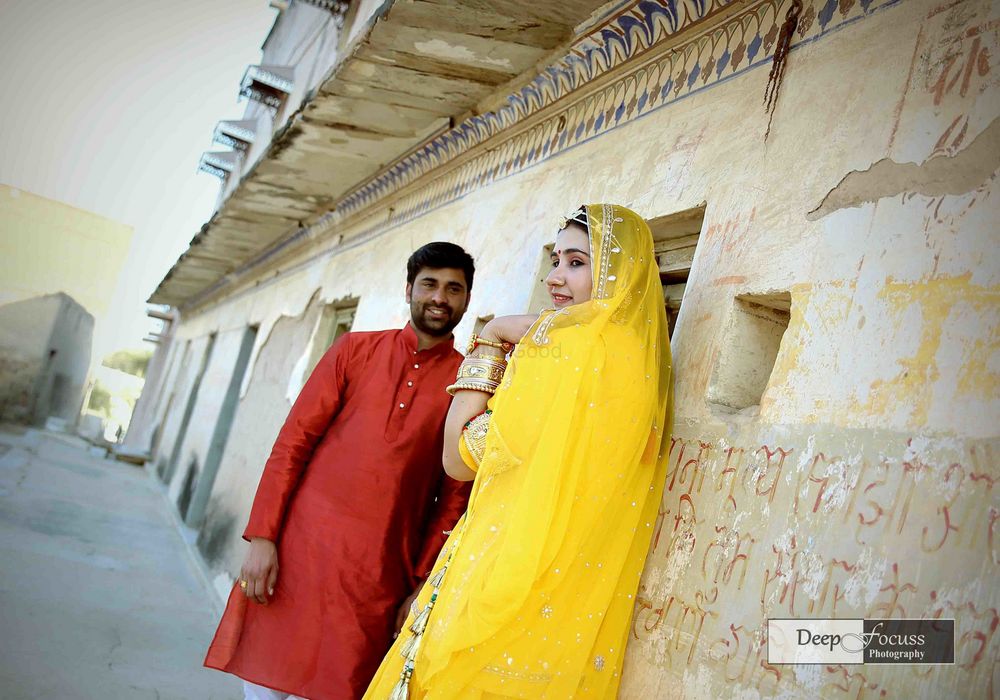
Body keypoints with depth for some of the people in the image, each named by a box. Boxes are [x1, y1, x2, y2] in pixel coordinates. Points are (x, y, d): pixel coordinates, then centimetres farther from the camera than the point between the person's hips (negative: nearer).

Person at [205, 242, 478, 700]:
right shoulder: (356, 349, 7)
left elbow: (455, 496, 1)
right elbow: (292, 443, 3)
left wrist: (421, 587, -4)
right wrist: (262, 537, -5)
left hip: (378, 575, -1)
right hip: (300, 551, 1)